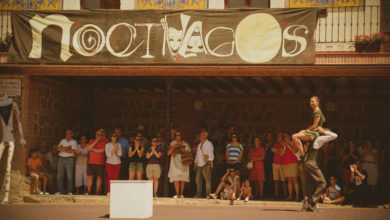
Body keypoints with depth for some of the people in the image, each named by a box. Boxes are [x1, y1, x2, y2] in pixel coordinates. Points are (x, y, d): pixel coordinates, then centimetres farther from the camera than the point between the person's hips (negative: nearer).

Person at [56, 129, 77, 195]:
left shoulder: (74, 142, 6)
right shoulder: (62, 141, 15)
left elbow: (72, 151, -8)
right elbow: (58, 148, 0)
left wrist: (63, 149, -4)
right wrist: (67, 148, -9)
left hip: (69, 159, -3)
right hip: (61, 158, 3)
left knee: (69, 176, -5)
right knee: (59, 175, -1)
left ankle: (70, 191, -1)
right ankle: (60, 190, 4)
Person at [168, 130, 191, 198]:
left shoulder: (184, 143, 9)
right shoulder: (173, 143, 12)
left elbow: (189, 152, 8)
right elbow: (169, 153, 6)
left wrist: (183, 150, -8)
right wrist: (173, 147, -8)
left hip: (183, 163, 0)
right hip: (175, 162, 0)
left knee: (183, 179, -4)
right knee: (176, 179, -11)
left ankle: (181, 194, 5)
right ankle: (177, 194, -11)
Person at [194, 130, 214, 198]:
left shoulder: (209, 144, 0)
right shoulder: (199, 145, 22)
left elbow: (211, 155, -8)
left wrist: (209, 164, -17)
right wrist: (195, 164, 18)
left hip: (205, 164, -7)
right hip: (199, 165, 7)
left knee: (207, 179, -10)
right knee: (198, 179, 3)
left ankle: (208, 194, -10)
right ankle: (199, 194, 7)